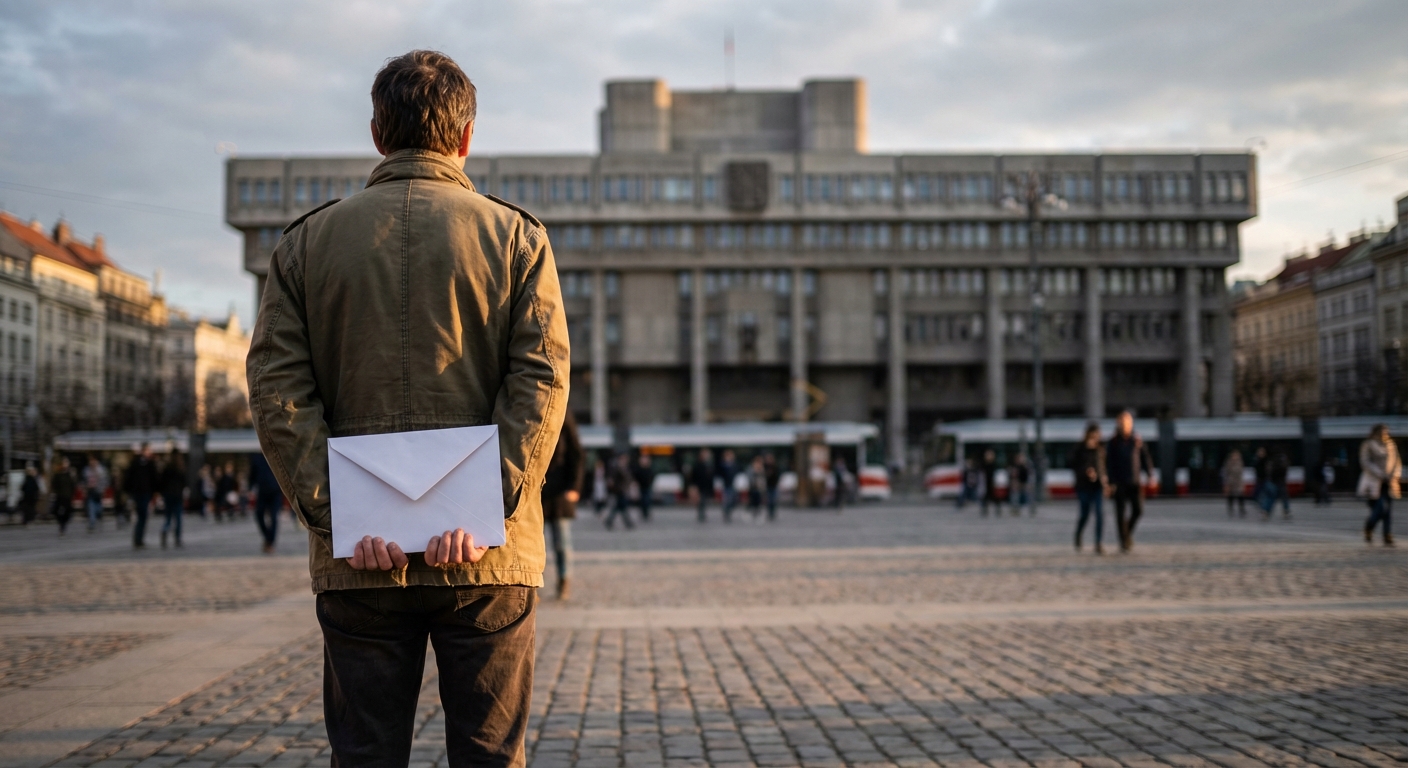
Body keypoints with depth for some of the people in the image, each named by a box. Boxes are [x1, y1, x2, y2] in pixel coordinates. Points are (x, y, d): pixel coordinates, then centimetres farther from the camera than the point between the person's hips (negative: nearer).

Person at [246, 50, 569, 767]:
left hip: (357, 559, 1)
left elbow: (276, 391, -3)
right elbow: (542, 380, -9)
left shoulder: (306, 240, 7)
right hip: (489, 557, -1)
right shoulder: (517, 236, 4)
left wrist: (337, 515, -8)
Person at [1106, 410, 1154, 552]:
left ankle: (1128, 531, 22)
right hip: (1119, 484, -2)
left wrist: (1150, 474, -3)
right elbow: (1108, 463, -2)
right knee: (1120, 513, -1)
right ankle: (1123, 542, 7)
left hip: (1135, 482, 2)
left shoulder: (1137, 441, 6)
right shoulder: (1113, 443, 0)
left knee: (1138, 510, -6)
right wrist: (1111, 482, -10)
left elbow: (1145, 459, 9)